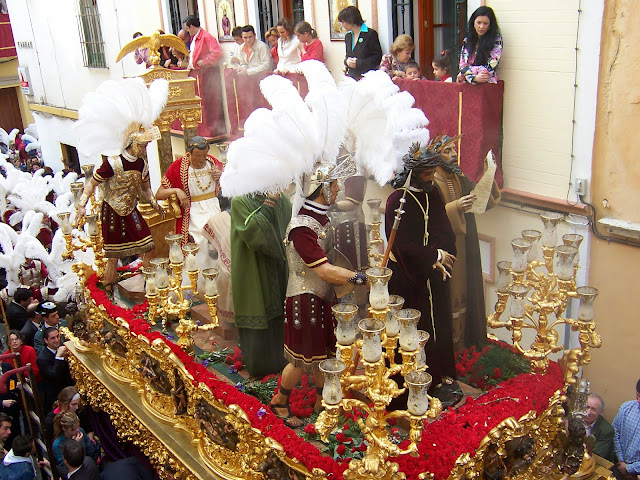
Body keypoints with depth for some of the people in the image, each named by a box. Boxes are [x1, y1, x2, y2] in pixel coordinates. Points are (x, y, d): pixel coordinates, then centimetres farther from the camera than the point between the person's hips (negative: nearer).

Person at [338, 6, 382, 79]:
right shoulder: (348, 36, 17)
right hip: (352, 77, 5)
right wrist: (347, 61, -1)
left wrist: (358, 63, -13)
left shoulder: (371, 34, -4)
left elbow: (378, 57, -7)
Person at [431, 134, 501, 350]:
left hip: (463, 246, 7)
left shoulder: (459, 178, 10)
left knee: (463, 290, 13)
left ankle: (464, 338, 25)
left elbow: (485, 199, 7)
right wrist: (455, 207, -29)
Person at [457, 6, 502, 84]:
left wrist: (465, 71, -4)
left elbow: (489, 68, -6)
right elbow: (462, 65, 8)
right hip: (468, 83, 3)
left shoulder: (496, 40, 1)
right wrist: (474, 77, -11)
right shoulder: (467, 41, 13)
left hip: (487, 83, -3)